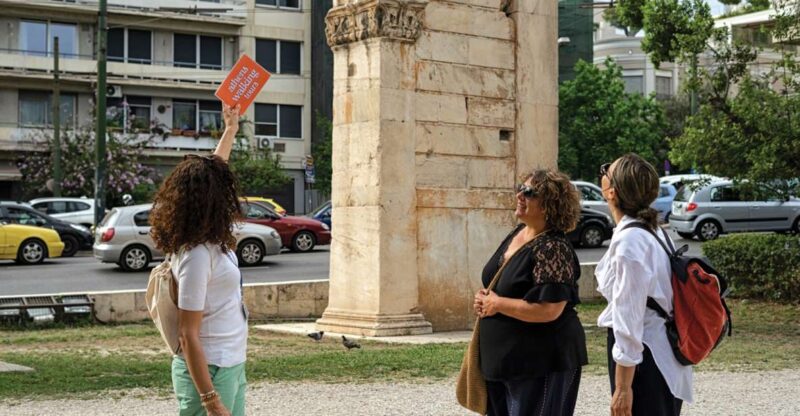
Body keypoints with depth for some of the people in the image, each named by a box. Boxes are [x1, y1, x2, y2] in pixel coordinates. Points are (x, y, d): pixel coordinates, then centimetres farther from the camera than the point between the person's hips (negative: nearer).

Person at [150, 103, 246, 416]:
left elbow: (210, 174, 23)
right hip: (209, 373, -10)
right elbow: (188, 336, -23)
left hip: (230, 368, 10)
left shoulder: (206, 239, 4)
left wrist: (231, 129, 30)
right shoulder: (197, 255, -22)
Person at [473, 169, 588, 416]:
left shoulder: (553, 249, -20)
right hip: (504, 359, 9)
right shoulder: (517, 234, 8)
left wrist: (497, 304, -18)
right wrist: (484, 300, 0)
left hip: (542, 364, -9)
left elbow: (549, 310, -28)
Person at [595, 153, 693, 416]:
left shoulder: (628, 240, -20)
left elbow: (629, 317, -21)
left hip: (640, 359, -9)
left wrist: (622, 388, -19)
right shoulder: (652, 231, 8)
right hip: (662, 356, 9)